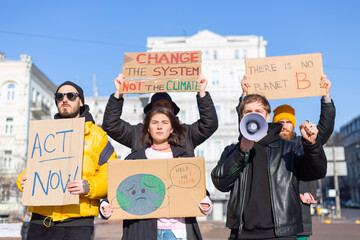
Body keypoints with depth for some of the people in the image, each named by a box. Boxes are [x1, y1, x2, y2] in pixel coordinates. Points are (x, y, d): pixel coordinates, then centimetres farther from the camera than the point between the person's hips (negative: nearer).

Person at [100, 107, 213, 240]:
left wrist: (205, 203, -6)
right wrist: (106, 206, -8)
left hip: (176, 228, 0)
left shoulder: (183, 158, 12)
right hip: (144, 229, 0)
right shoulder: (134, 159, 10)